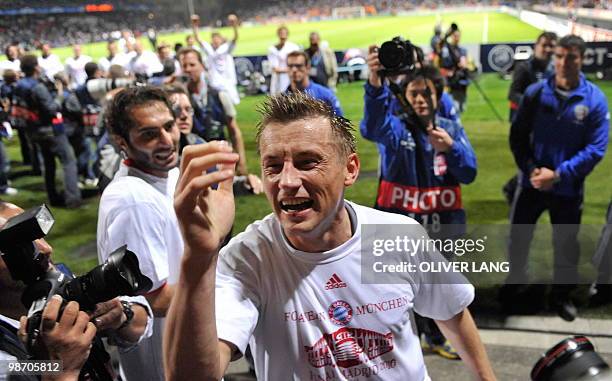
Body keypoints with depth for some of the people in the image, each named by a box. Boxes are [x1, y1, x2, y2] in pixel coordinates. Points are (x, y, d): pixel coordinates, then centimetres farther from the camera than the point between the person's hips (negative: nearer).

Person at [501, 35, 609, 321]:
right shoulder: (535, 92, -7)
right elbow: (517, 135, -2)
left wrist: (558, 174, -21)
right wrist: (531, 169, -16)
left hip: (569, 188, -1)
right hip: (531, 182, 1)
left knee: (566, 245, 15)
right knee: (518, 238, 14)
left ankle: (562, 295, 37)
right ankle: (512, 286, 37)